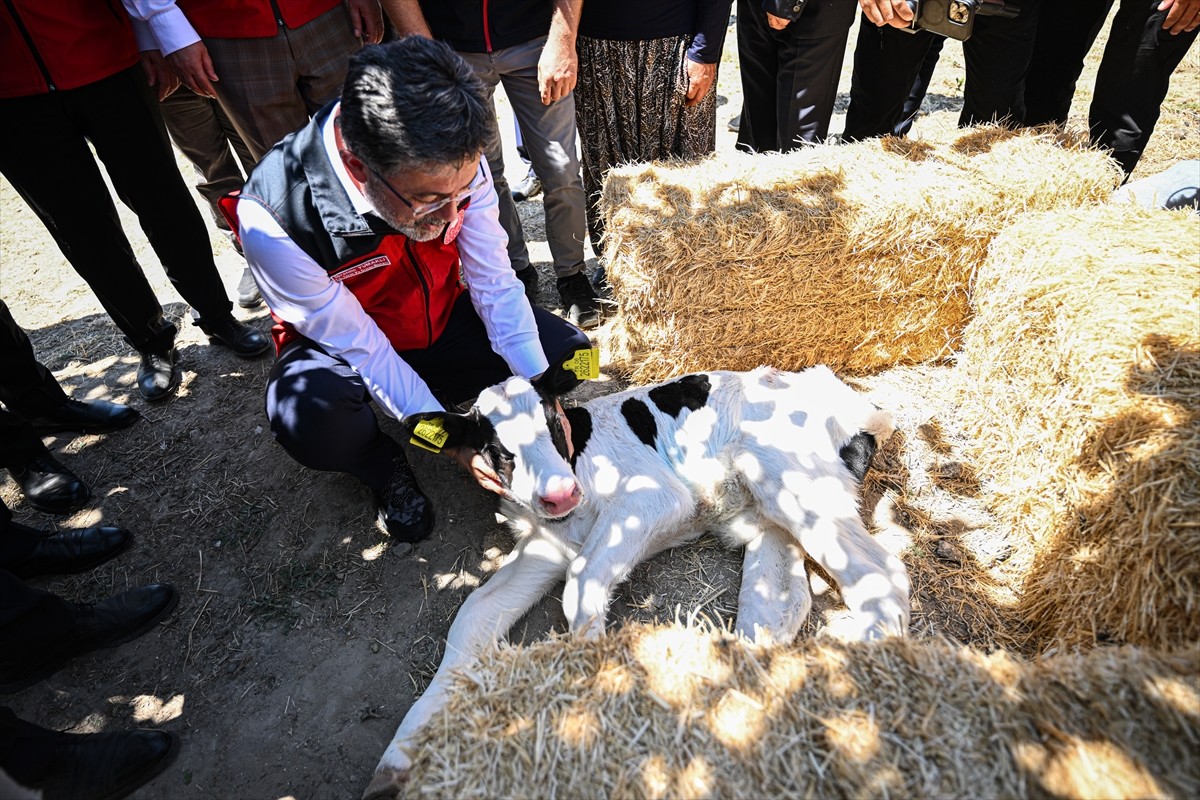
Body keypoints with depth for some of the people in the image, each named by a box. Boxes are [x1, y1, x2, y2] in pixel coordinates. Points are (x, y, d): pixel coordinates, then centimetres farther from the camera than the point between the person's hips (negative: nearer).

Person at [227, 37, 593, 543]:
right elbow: (358, 347, -25)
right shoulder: (274, 221, -33)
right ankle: (385, 468, 0)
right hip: (344, 346, -3)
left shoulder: (453, 163, -23)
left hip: (443, 319, 4)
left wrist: (539, 390, -23)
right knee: (309, 420, -36)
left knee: (570, 357, -9)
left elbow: (493, 281, -15)